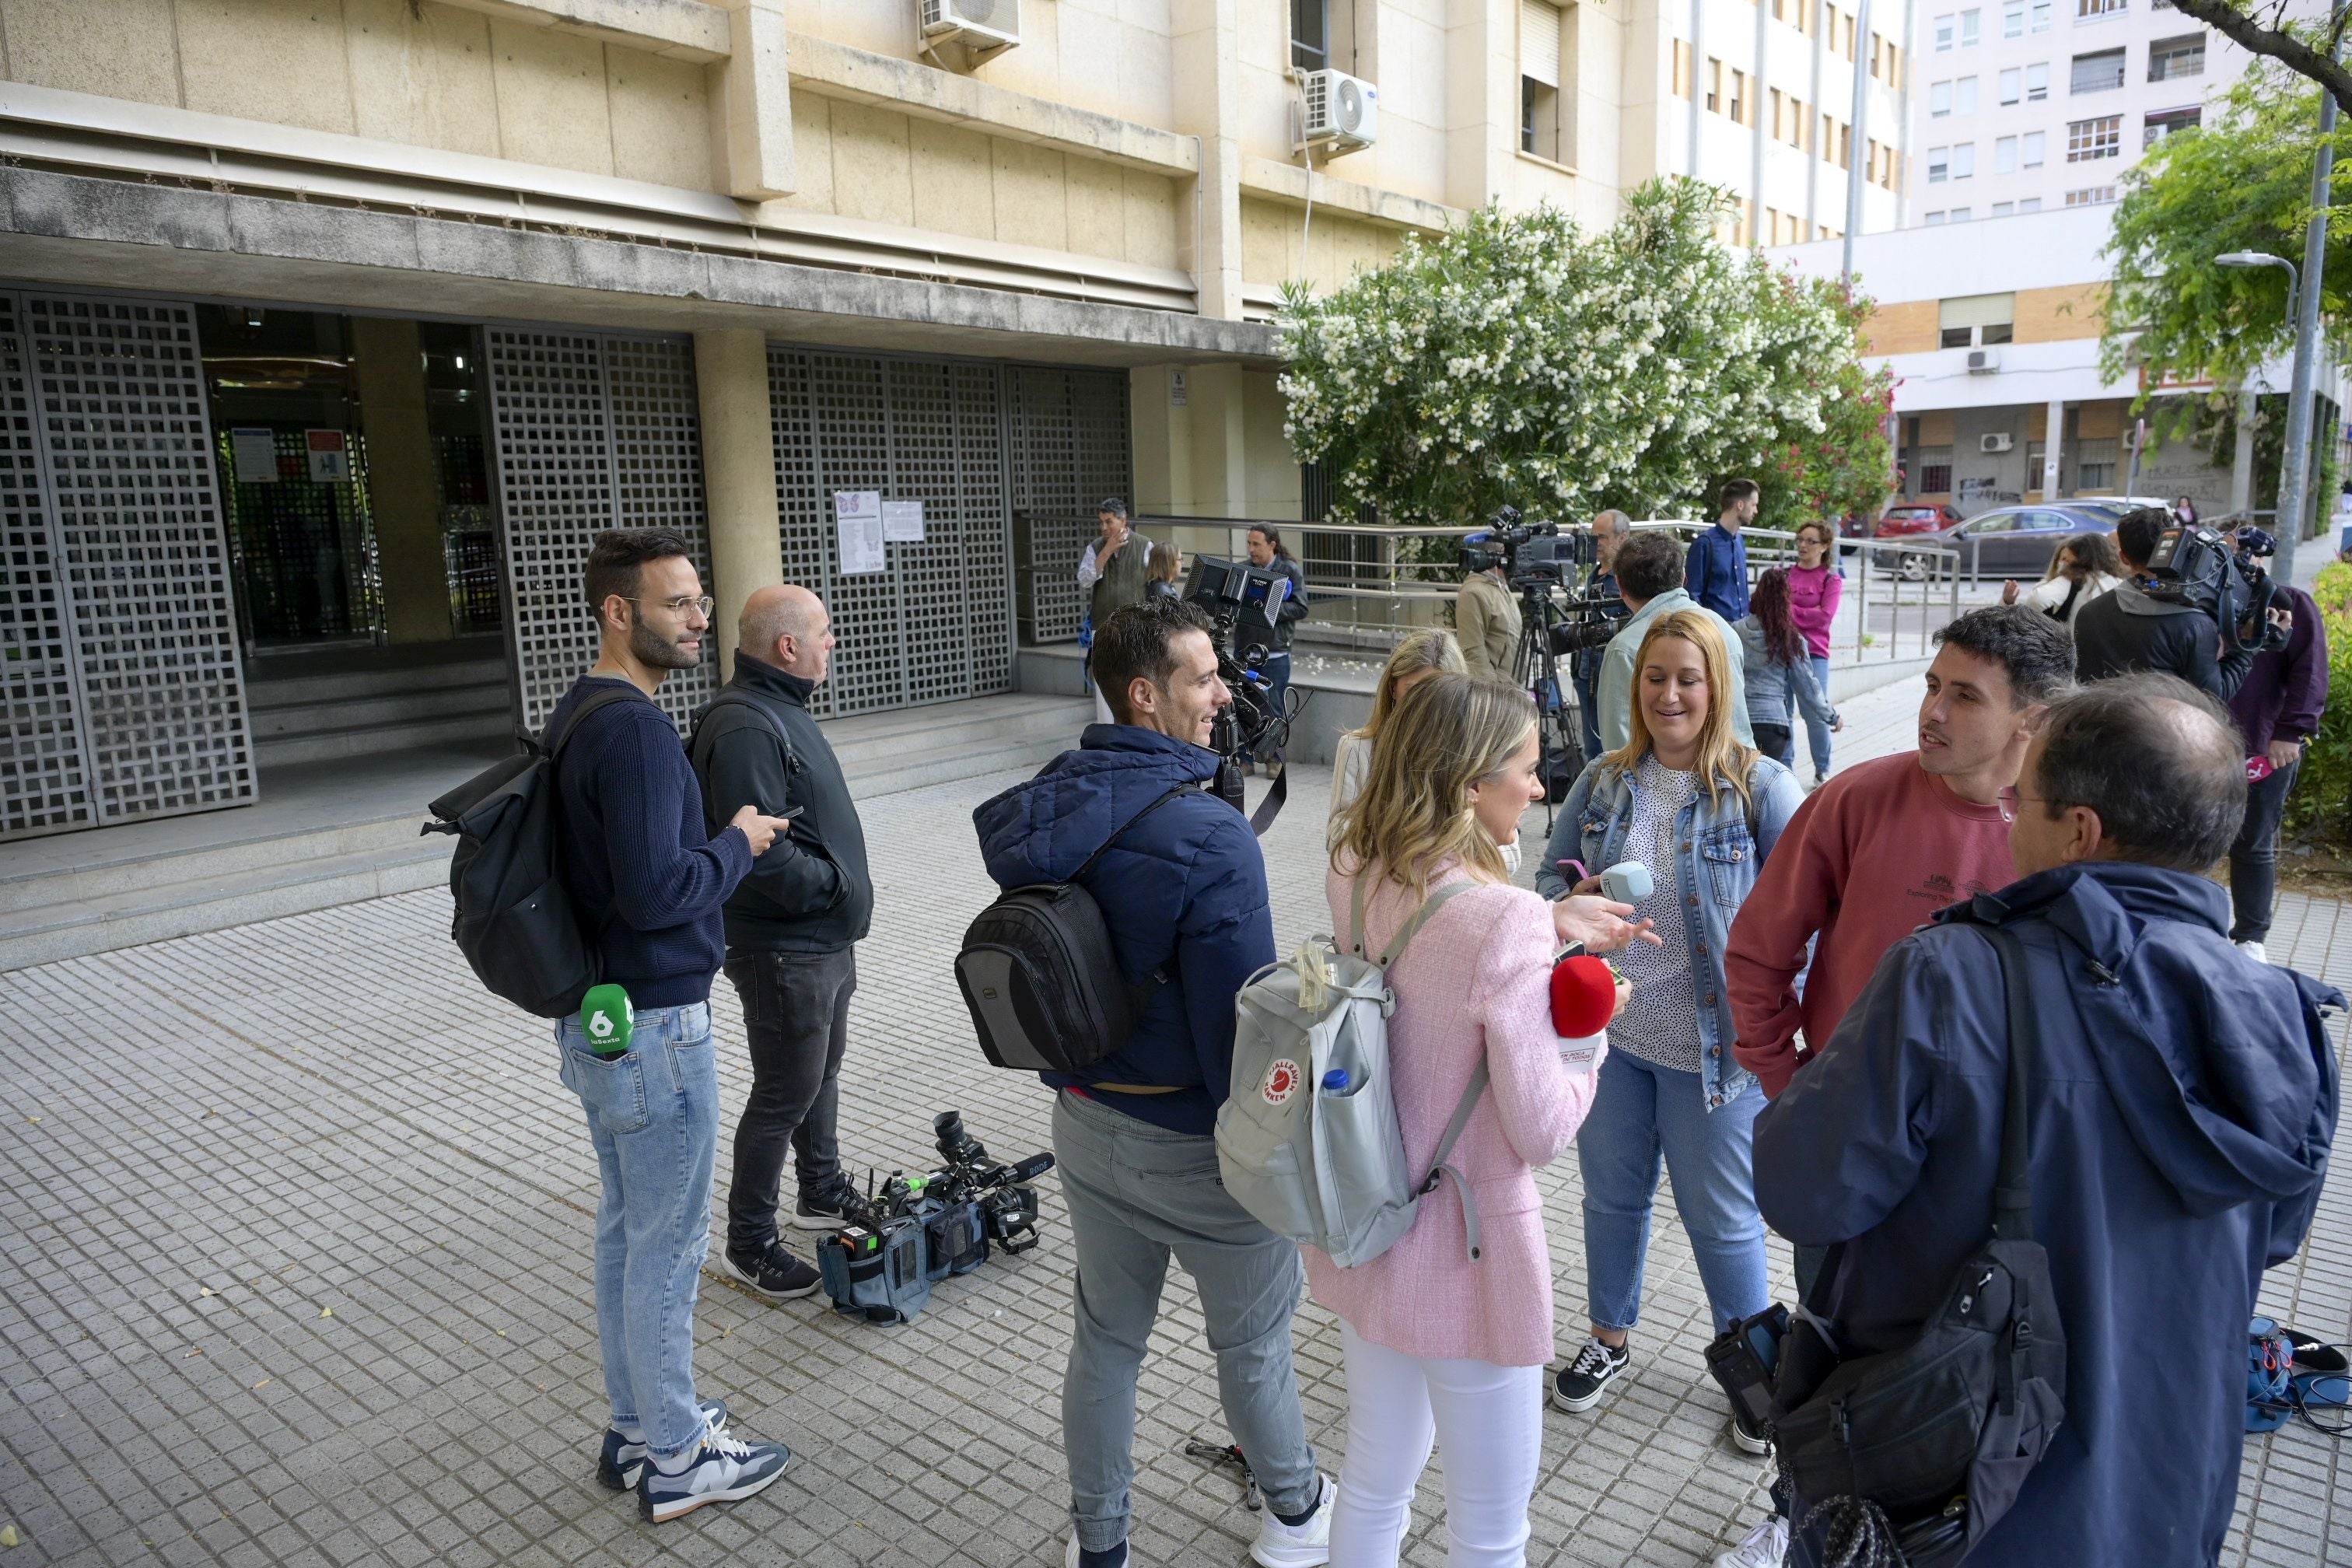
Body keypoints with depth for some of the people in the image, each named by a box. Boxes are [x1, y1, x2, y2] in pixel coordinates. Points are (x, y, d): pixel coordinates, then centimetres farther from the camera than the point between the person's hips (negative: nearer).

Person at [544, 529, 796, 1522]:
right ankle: (676, 1459, 21)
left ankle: (635, 1428, 36)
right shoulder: (635, 732, -23)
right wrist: (738, 844, -14)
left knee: (626, 1228, 20)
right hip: (653, 1028, -10)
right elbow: (656, 891, -29)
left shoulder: (577, 716, 9)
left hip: (595, 1016, 10)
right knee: (668, 1245, 5)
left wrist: (717, 838, 10)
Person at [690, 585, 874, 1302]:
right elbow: (761, 850, -30)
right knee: (786, 1093, 1)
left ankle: (822, 1194, 41)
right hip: (784, 950, -10)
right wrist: (838, 886, -18)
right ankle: (750, 1243, 16)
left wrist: (845, 887, 9)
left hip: (824, 939, 10)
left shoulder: (781, 709, 10)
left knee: (822, 1069, 23)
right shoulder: (744, 726, -24)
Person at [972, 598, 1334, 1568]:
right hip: (1194, 1142, -6)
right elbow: (1239, 1024, -23)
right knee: (1252, 1342, 19)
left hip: (1084, 1124, 6)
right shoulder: (1208, 840, -27)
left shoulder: (1045, 806, -4)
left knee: (1106, 1337, 22)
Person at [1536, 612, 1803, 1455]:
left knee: (1723, 1219, 12)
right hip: (1607, 1035, 4)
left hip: (1713, 1047, -4)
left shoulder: (1762, 787, -12)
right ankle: (1610, 1338, 44)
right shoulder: (1603, 782, 0)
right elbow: (1548, 880, 3)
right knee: (1612, 1196, 21)